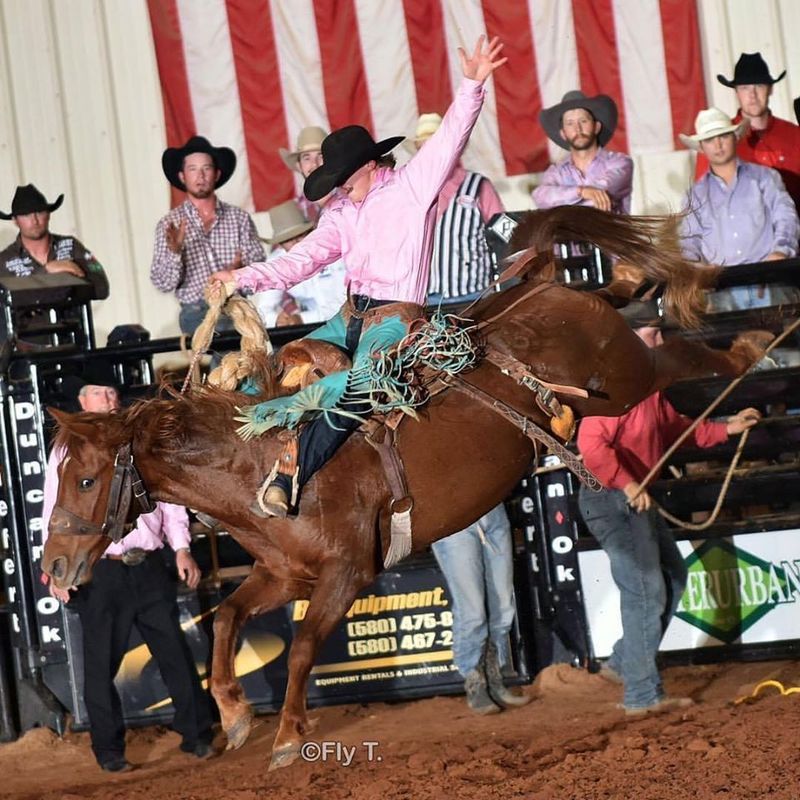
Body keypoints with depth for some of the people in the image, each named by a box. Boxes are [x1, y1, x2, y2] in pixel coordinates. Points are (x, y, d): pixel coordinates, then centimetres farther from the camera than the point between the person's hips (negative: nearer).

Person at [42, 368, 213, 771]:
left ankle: (196, 736, 14)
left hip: (149, 569, 2)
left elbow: (169, 500, 12)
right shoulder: (68, 452, 2)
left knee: (176, 653, 4)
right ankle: (108, 749, 15)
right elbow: (55, 514, -1)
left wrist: (182, 550, 2)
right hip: (100, 575, -2)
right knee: (101, 664, 3)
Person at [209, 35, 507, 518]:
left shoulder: (412, 187, 0)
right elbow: (302, 261, 5)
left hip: (396, 315, -8)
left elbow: (451, 137, -10)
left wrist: (472, 86, -25)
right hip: (351, 313, 8)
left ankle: (293, 472, -30)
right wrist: (244, 278, -9)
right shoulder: (342, 213, 14)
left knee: (359, 390, -30)